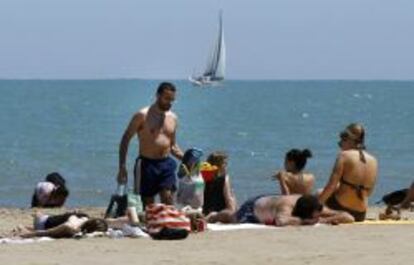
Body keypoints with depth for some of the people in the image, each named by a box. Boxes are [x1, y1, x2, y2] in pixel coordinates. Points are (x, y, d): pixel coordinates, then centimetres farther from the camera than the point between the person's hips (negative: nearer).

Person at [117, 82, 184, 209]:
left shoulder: (173, 118, 12)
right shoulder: (143, 116, -5)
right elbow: (126, 139, -4)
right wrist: (122, 167, -11)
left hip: (166, 164, 4)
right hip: (147, 164, -4)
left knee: (168, 200, -11)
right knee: (148, 204, 1)